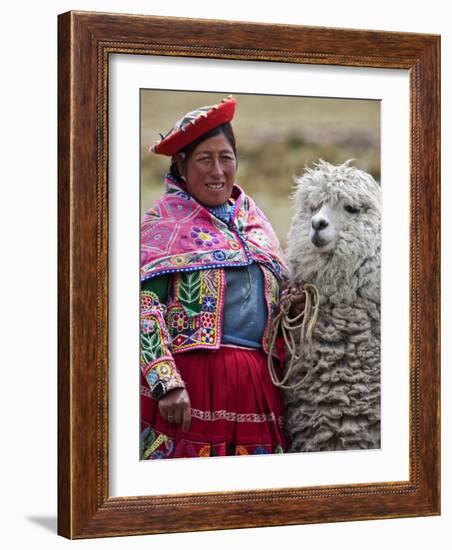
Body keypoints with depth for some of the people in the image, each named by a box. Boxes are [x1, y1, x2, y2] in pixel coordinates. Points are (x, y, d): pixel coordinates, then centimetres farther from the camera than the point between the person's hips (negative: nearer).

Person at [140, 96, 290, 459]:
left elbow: (280, 300, 25)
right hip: (192, 379, -5)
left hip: (258, 385, 5)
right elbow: (144, 304, -10)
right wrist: (166, 383, -19)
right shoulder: (164, 221, 1)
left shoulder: (254, 219, 18)